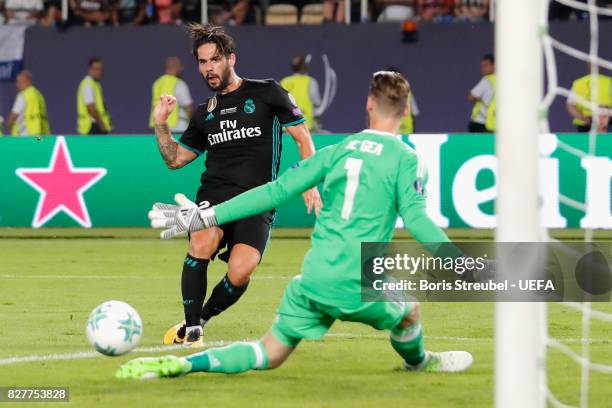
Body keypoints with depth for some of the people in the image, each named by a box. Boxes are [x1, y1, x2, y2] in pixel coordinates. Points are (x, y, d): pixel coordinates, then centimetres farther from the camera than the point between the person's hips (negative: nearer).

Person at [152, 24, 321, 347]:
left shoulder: (266, 93, 6)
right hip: (214, 194, 3)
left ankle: (202, 318, 4)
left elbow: (302, 136, 6)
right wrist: (160, 124, 11)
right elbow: (175, 158, 26)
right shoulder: (204, 113, 19)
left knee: (240, 272, -24)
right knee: (202, 242, -30)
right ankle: (191, 331, -18)